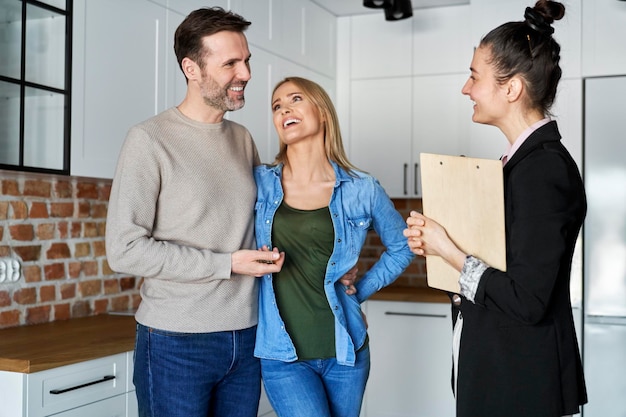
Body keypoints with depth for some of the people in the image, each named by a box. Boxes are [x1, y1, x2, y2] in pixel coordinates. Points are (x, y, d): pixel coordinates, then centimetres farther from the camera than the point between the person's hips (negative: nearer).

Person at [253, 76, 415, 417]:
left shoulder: (361, 190, -2)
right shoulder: (259, 183, -2)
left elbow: (400, 248, 12)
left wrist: (360, 291, 5)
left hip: (344, 349, 2)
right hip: (282, 353, -1)